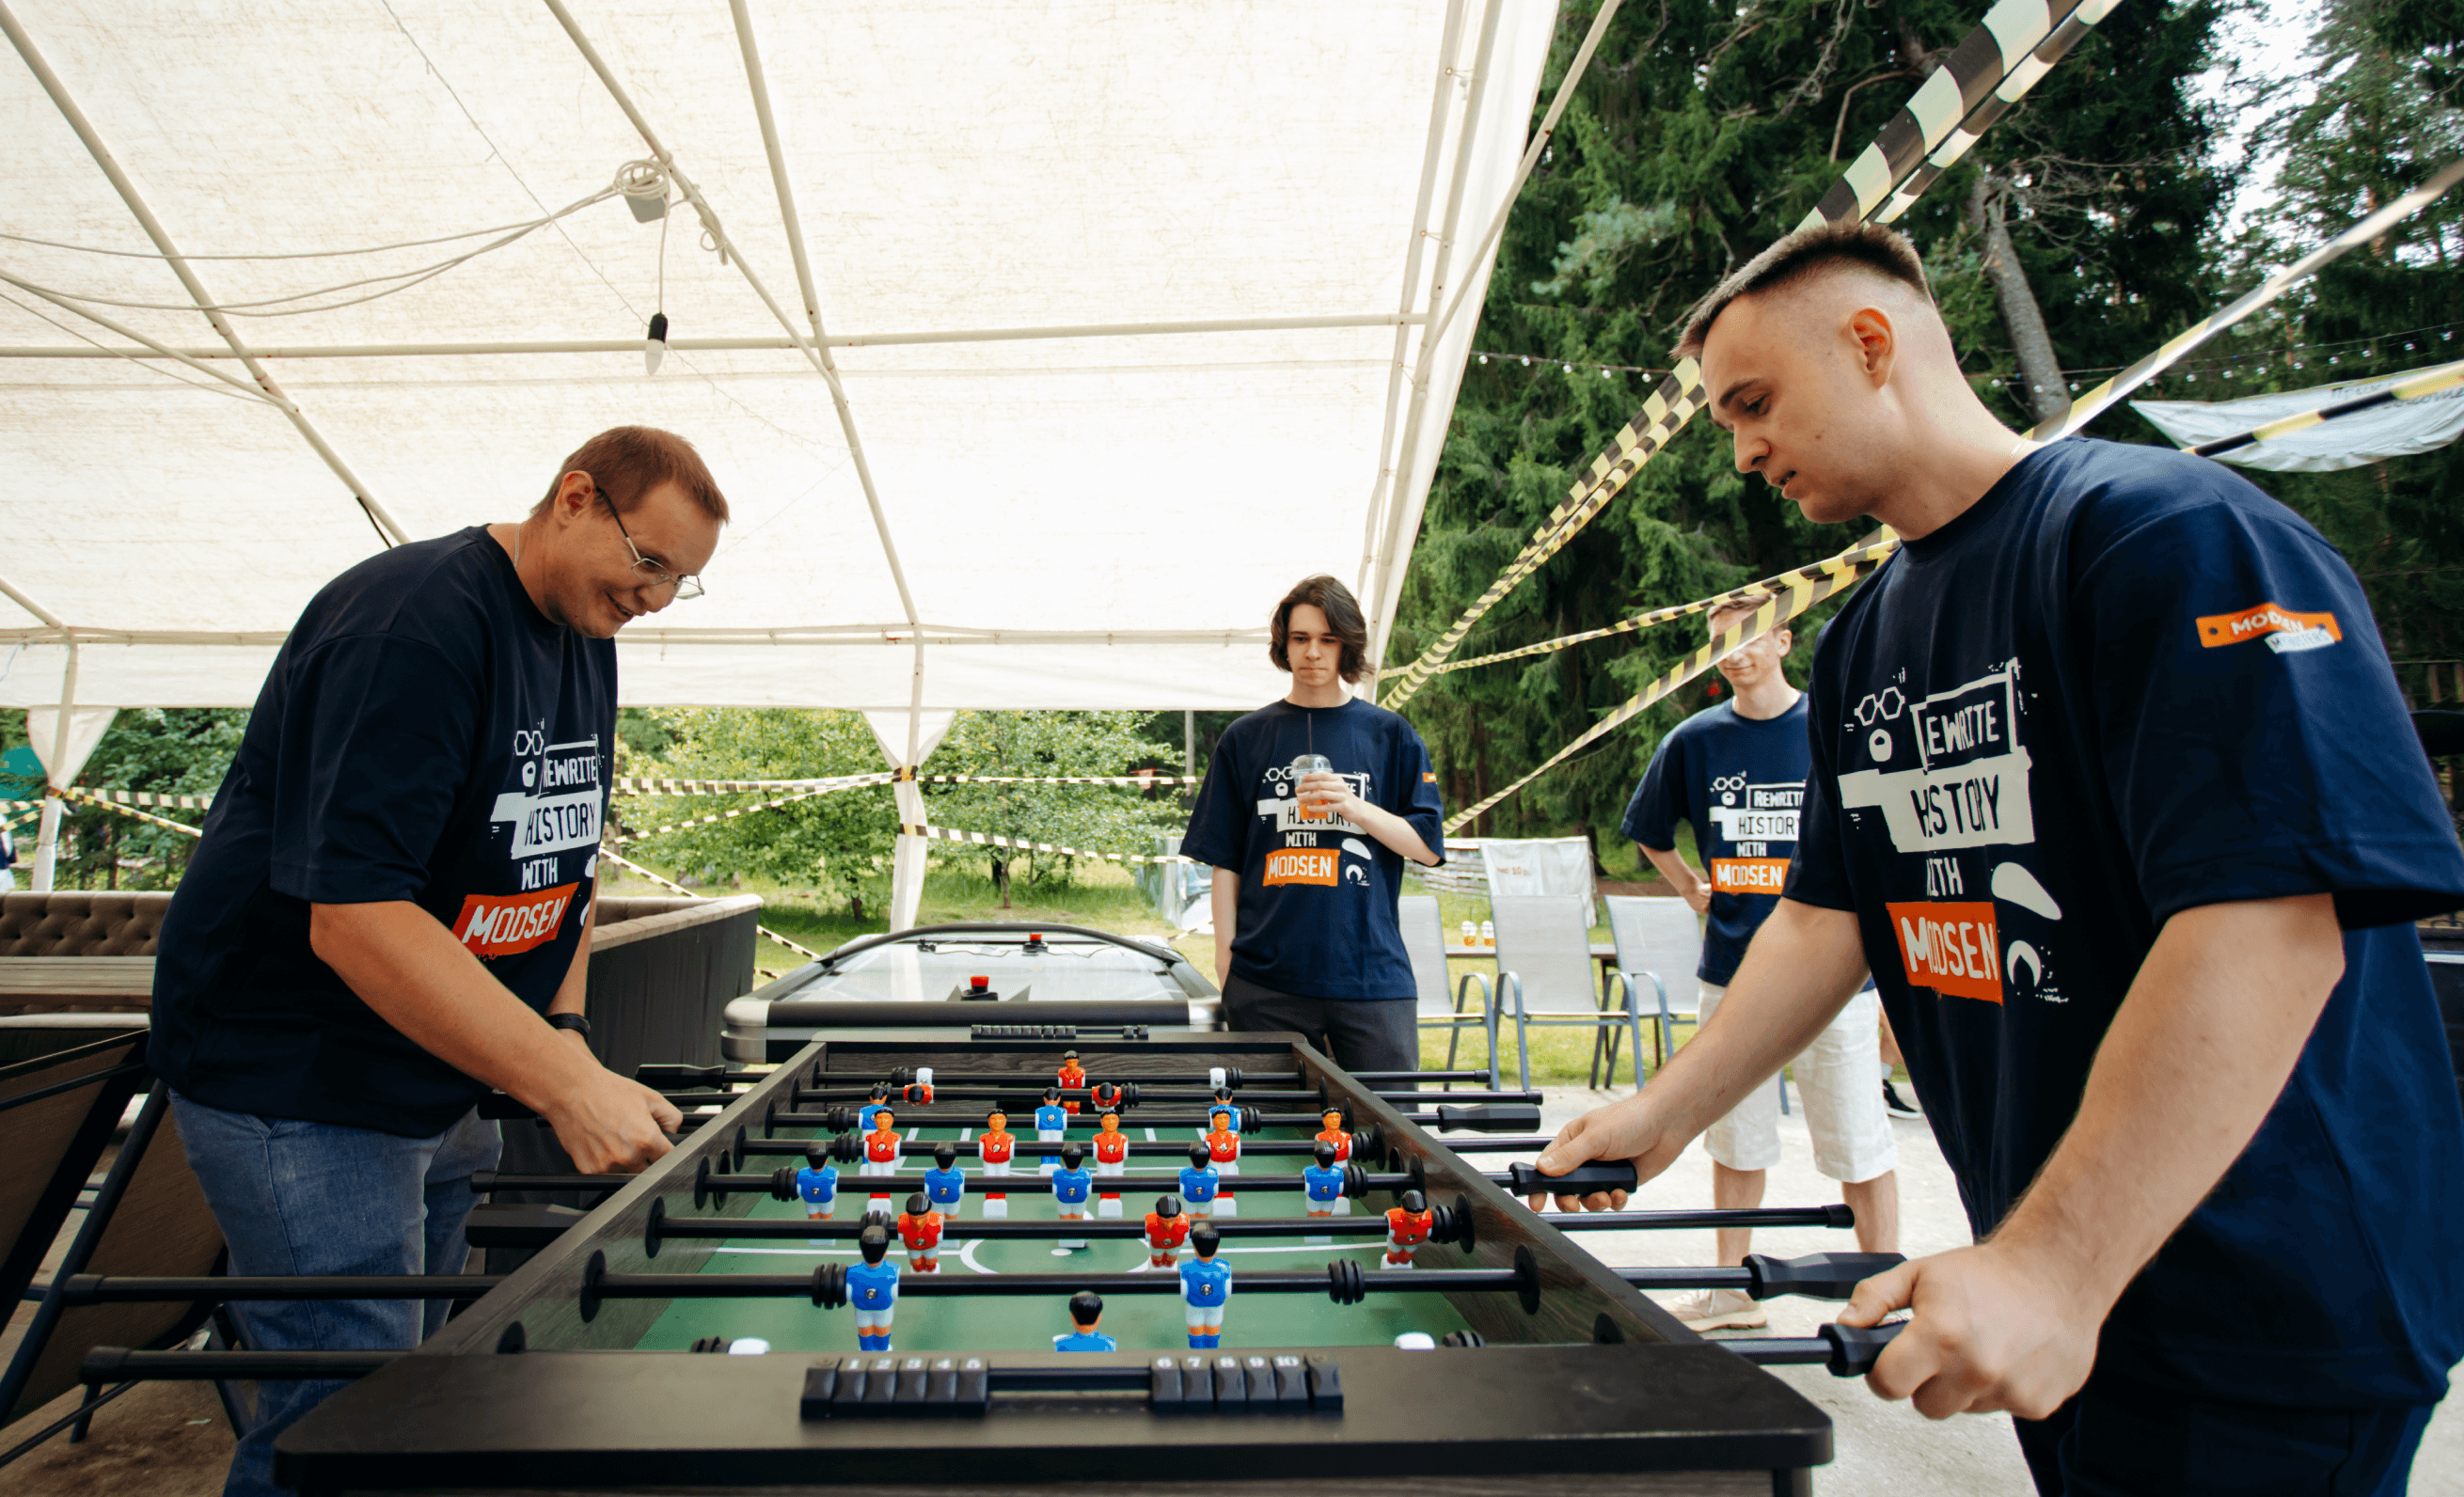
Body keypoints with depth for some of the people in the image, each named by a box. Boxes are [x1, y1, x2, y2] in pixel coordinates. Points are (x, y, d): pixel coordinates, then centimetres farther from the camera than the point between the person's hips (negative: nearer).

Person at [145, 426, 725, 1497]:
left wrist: (562, 1025, 1)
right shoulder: (413, 623, -23)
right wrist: (565, 1084, -33)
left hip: (451, 1079, 9)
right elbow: (354, 917, -31)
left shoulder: (587, 642, 5)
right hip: (298, 1083, -8)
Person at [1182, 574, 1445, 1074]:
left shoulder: (1391, 736, 8)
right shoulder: (1246, 738, 9)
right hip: (1266, 978, 0)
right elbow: (1225, 860, 9)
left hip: (1371, 974, 0)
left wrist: (1354, 807, -11)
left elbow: (1428, 848, 4)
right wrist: (1225, 958, 2)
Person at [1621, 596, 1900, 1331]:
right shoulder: (1694, 740, 3)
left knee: (1859, 1143, 5)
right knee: (1735, 1140, 13)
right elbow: (1648, 829, 19)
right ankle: (1732, 1290, 28)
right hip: (1733, 968, 3)